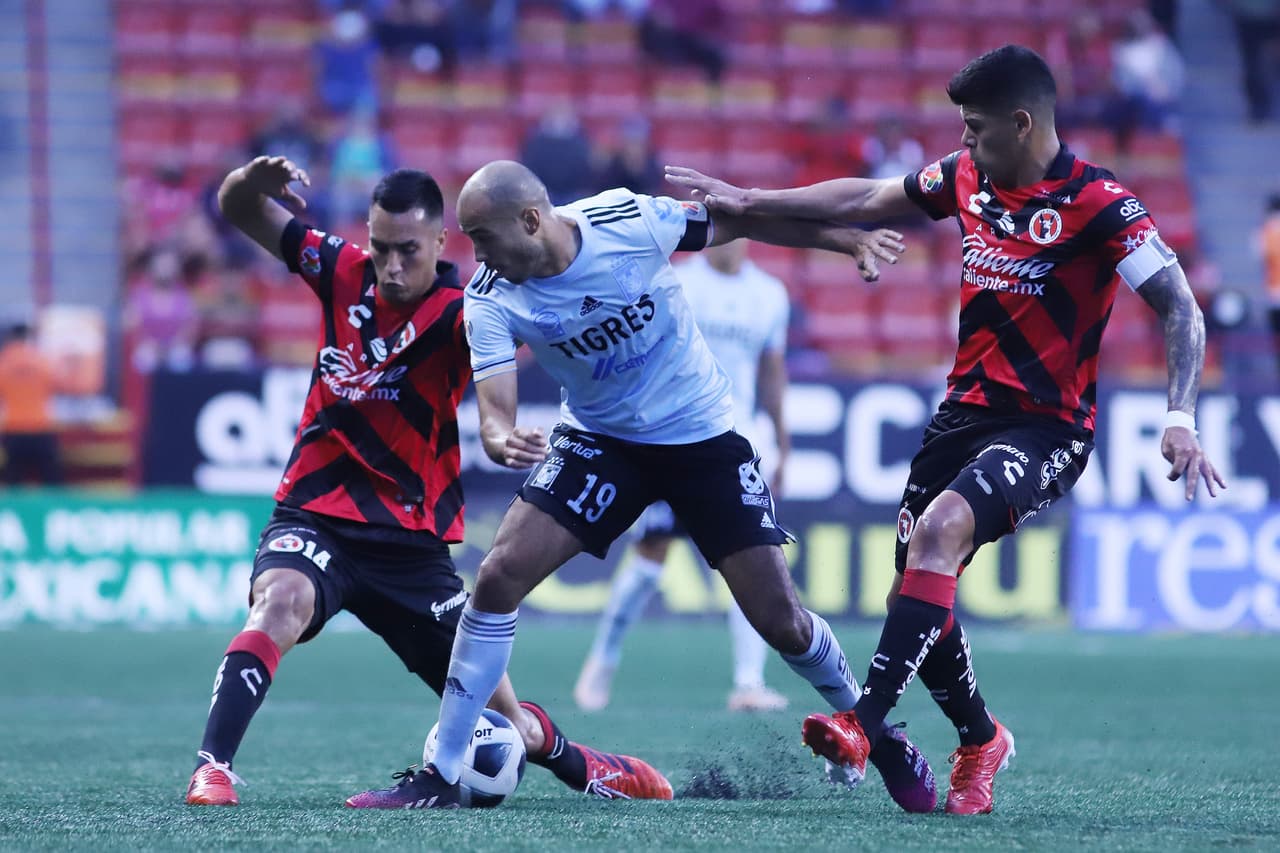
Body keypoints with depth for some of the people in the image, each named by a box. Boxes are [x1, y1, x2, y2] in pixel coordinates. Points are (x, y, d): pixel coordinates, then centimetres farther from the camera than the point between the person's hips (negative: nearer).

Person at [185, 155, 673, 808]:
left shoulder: (457, 314, -13)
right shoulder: (343, 271, -2)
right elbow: (238, 210, 5)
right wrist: (252, 182, -17)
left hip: (411, 544, -1)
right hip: (318, 516, 1)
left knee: (503, 722, 7)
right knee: (282, 598, -35)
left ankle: (582, 768, 39)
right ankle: (211, 768, -37)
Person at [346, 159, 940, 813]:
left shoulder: (632, 221, -22)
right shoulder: (490, 300, -17)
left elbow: (741, 221, -5)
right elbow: (493, 407, -23)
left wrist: (851, 240, -6)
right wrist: (501, 440, -47)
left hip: (701, 434, -2)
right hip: (599, 439, 2)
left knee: (780, 621, -5)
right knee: (498, 575, -16)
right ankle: (439, 777, -8)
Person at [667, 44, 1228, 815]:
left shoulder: (1097, 204, -15)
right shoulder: (966, 178, 5)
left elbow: (1181, 308, -15)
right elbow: (864, 201, 20)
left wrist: (1181, 420, -27)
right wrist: (749, 202, 22)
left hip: (1046, 428, -7)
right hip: (966, 410, 7)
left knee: (940, 527, -30)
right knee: (916, 588, 5)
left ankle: (865, 726, -36)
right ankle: (981, 740, 30)